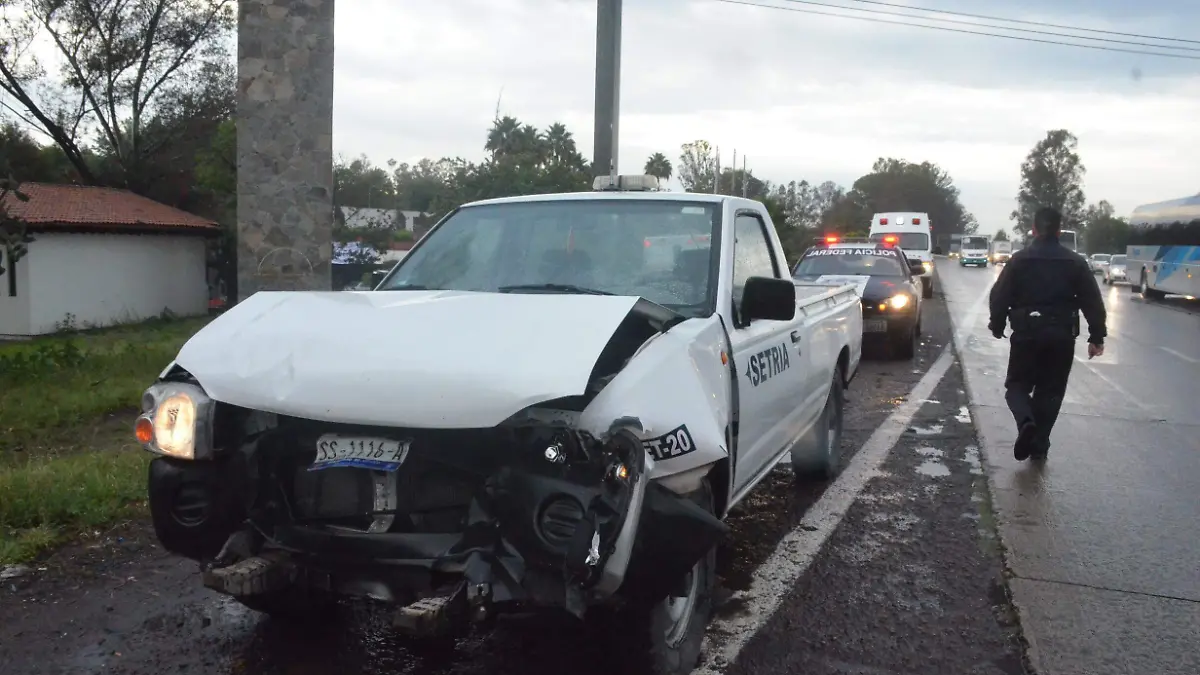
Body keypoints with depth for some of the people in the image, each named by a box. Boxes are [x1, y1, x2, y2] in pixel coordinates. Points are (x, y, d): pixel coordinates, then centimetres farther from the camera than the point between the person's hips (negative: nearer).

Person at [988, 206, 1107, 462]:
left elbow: (999, 296, -3)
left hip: (1026, 334, -1)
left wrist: (997, 325, 11)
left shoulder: (1019, 260, -2)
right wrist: (1097, 336, 6)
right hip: (1061, 336, 2)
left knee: (1017, 384, 11)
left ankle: (1026, 422, -19)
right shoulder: (1075, 262, 3)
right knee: (1050, 391, 11)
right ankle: (1039, 445, 12)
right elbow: (1093, 302, 2)